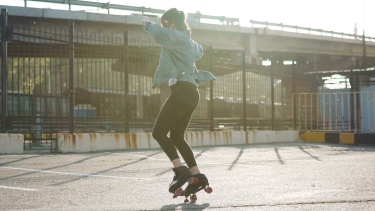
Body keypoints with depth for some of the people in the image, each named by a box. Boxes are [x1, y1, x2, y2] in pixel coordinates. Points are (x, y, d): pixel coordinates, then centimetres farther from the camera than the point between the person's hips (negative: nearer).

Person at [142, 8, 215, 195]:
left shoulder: (177, 37, -4)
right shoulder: (187, 41, 24)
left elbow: (159, 32, -24)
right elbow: (199, 51, 47)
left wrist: (147, 23, -5)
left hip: (182, 91, -10)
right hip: (191, 92, 10)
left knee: (158, 132, -7)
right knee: (176, 136, 14)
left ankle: (180, 170, -18)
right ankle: (198, 176, 10)